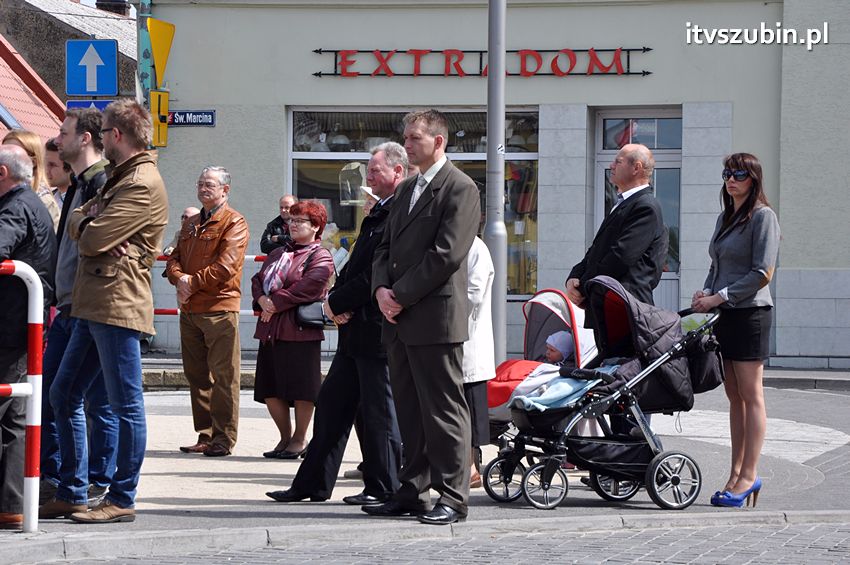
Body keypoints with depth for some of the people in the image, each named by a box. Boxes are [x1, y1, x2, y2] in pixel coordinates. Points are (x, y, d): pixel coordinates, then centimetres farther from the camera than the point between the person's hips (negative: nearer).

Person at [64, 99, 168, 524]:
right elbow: (76, 222, 17)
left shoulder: (142, 185, -13)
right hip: (93, 304, 11)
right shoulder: (119, 177, 22)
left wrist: (85, 226, 4)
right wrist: (88, 223, -6)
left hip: (118, 305, -11)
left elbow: (92, 238, -18)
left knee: (125, 405, -4)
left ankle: (122, 500, 0)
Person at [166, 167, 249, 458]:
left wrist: (193, 282, -10)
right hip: (189, 310, 8)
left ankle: (224, 438, -3)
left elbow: (226, 266, -15)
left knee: (223, 375, -6)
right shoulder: (190, 223, 21)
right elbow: (174, 259, 16)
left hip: (220, 308, -8)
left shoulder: (234, 223, -4)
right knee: (197, 375, 10)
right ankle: (205, 435, 17)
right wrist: (179, 279, -6)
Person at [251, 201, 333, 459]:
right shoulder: (277, 254, 22)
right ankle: (285, 437, 20)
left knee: (301, 388, -5)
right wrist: (262, 300, -7)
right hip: (270, 329, 8)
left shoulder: (320, 256, -3)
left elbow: (309, 286, -17)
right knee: (270, 389, 8)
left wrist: (276, 303, -15)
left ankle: (299, 439, 7)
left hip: (299, 331, -8)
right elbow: (257, 280, 15)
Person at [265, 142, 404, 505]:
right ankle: (313, 484, 18)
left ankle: (384, 489, 8)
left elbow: (378, 274, -21)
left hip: (377, 330, -10)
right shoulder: (378, 213, 18)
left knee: (379, 411, -2)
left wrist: (337, 303, -11)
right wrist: (336, 301, 1)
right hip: (356, 330, 10)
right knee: (331, 405, 12)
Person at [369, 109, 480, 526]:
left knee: (443, 409, -5)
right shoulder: (407, 190, 20)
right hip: (399, 319, 9)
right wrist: (381, 289, 0)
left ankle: (452, 498, -2)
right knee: (409, 410, 12)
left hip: (435, 317, -9)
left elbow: (445, 255, -16)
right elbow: (387, 246, 19)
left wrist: (402, 296, -14)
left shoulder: (460, 189, -8)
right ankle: (412, 491, 17)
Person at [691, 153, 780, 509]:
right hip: (724, 316, 8)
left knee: (751, 397, -5)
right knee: (734, 397, 8)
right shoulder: (724, 218, 18)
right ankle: (737, 474, 11)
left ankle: (748, 476, -5)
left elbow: (762, 273, -14)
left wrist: (720, 297, -14)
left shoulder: (762, 216, -7)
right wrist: (706, 293, 4)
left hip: (750, 313, -8)